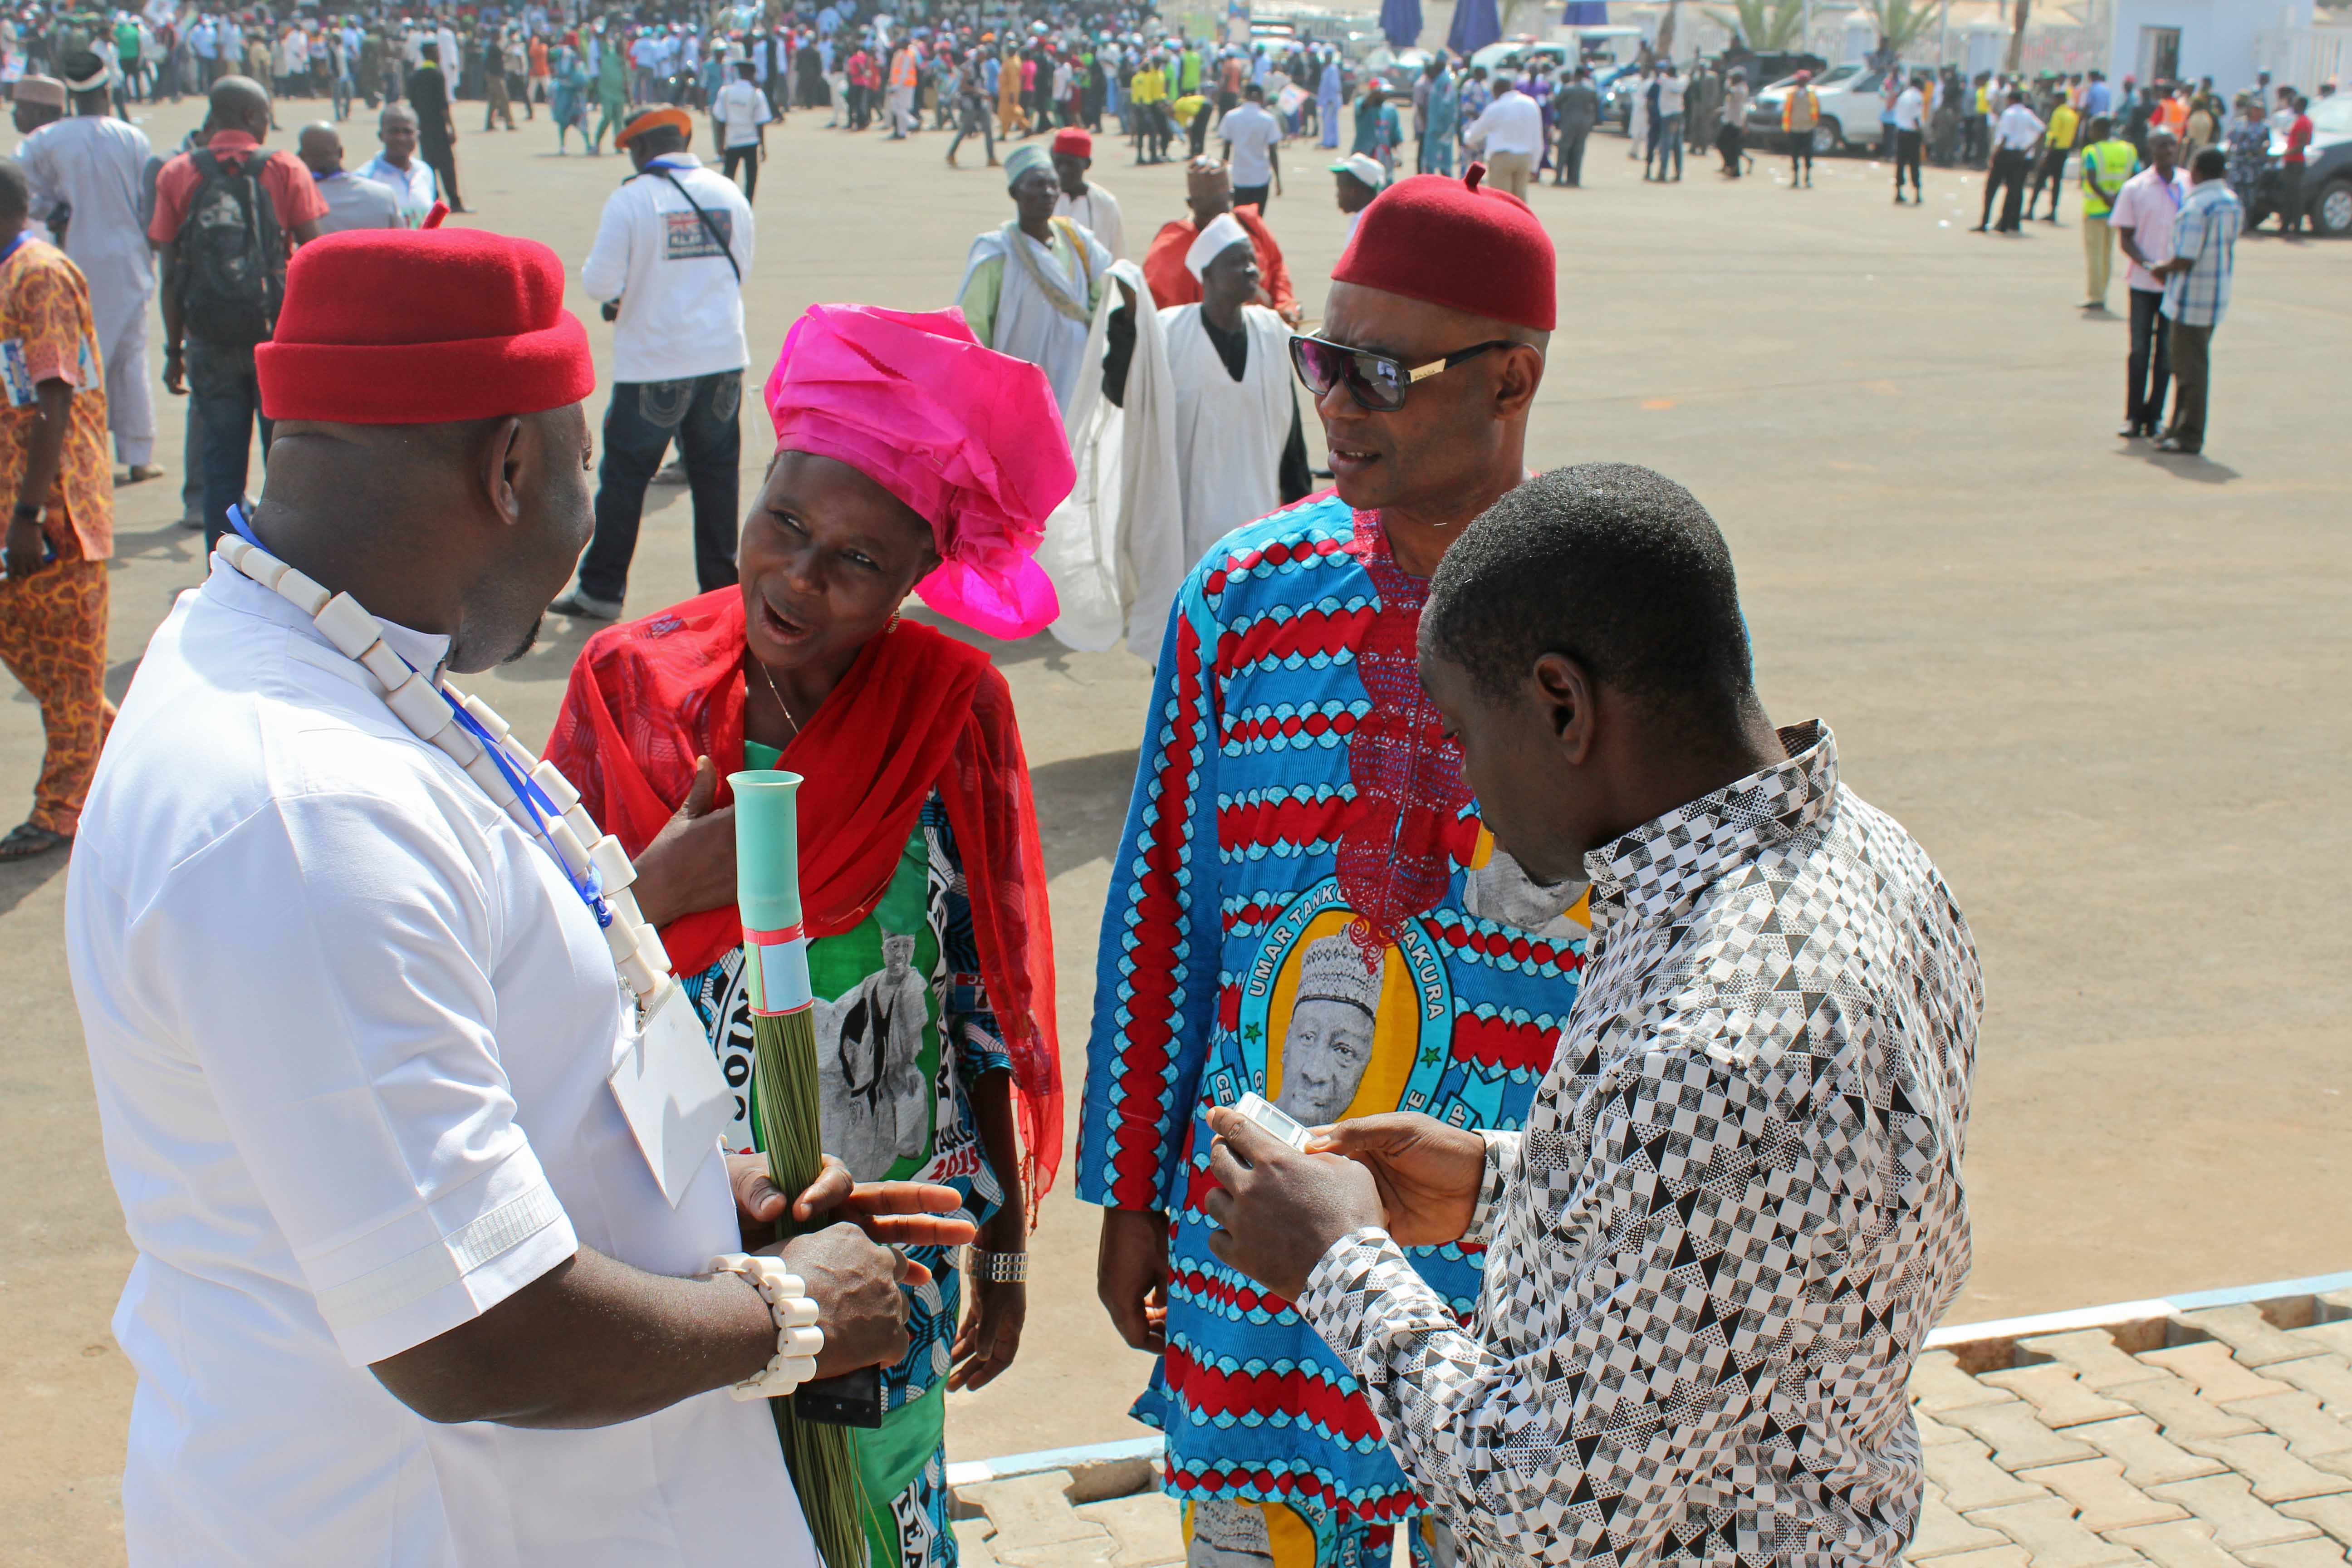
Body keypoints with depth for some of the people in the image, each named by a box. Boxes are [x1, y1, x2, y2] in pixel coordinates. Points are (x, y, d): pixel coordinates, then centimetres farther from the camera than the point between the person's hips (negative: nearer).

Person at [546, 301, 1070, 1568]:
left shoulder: (950, 710, -10)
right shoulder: (628, 684, -7)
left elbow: (990, 1011, -3)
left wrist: (1004, 1251, 2)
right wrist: (658, 890, -22)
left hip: (880, 1250, -1)